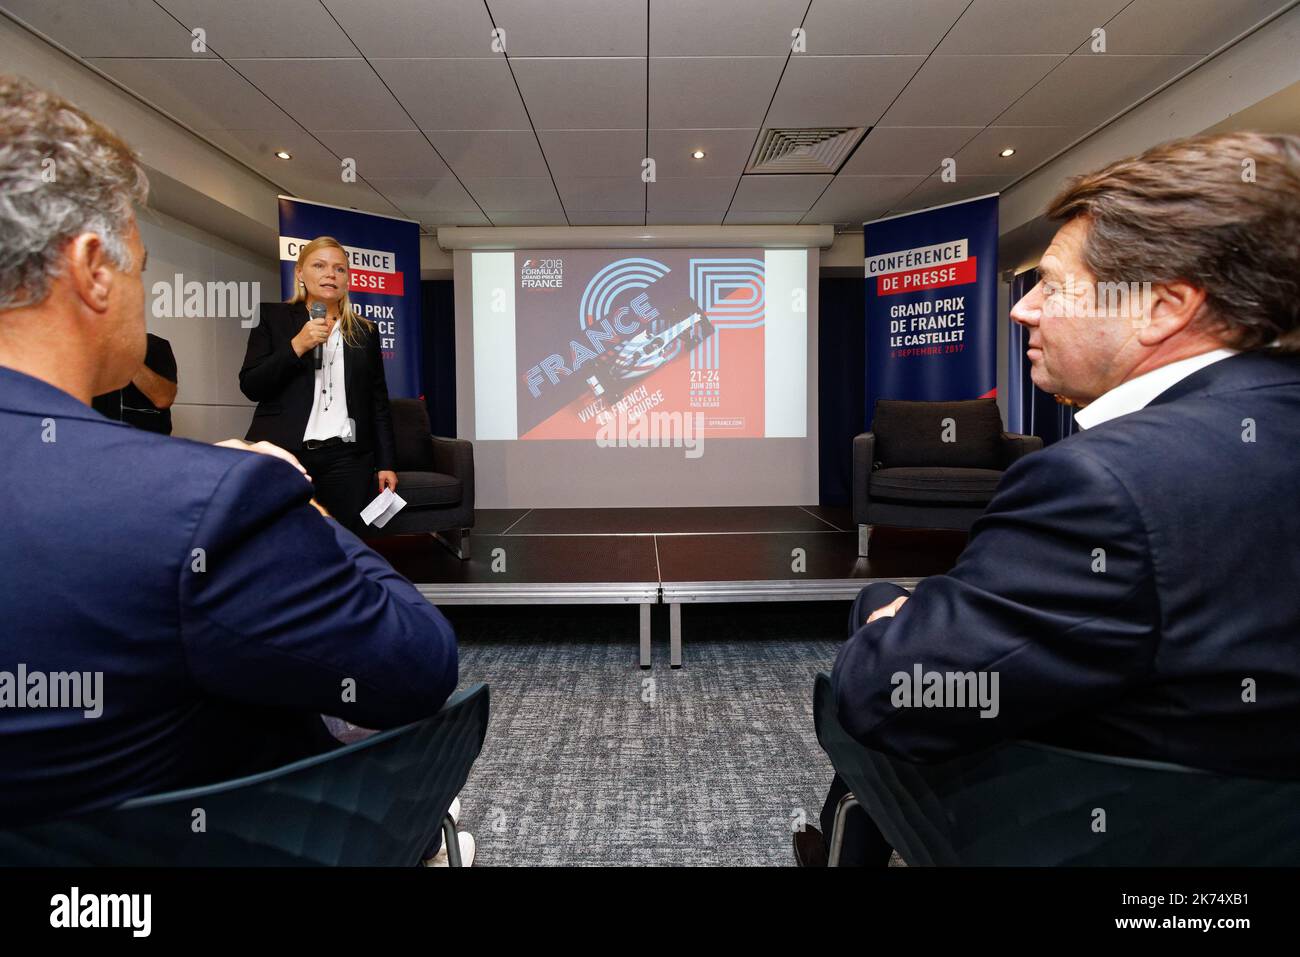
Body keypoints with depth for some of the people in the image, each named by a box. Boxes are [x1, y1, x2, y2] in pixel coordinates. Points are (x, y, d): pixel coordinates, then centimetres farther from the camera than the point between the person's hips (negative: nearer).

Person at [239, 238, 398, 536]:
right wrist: (297, 346, -11)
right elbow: (251, 386, 1)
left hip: (346, 458, 1)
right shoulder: (272, 317, 8)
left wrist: (387, 463, 6)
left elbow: (379, 403, 12)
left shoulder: (365, 331, 13)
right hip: (282, 454, -1)